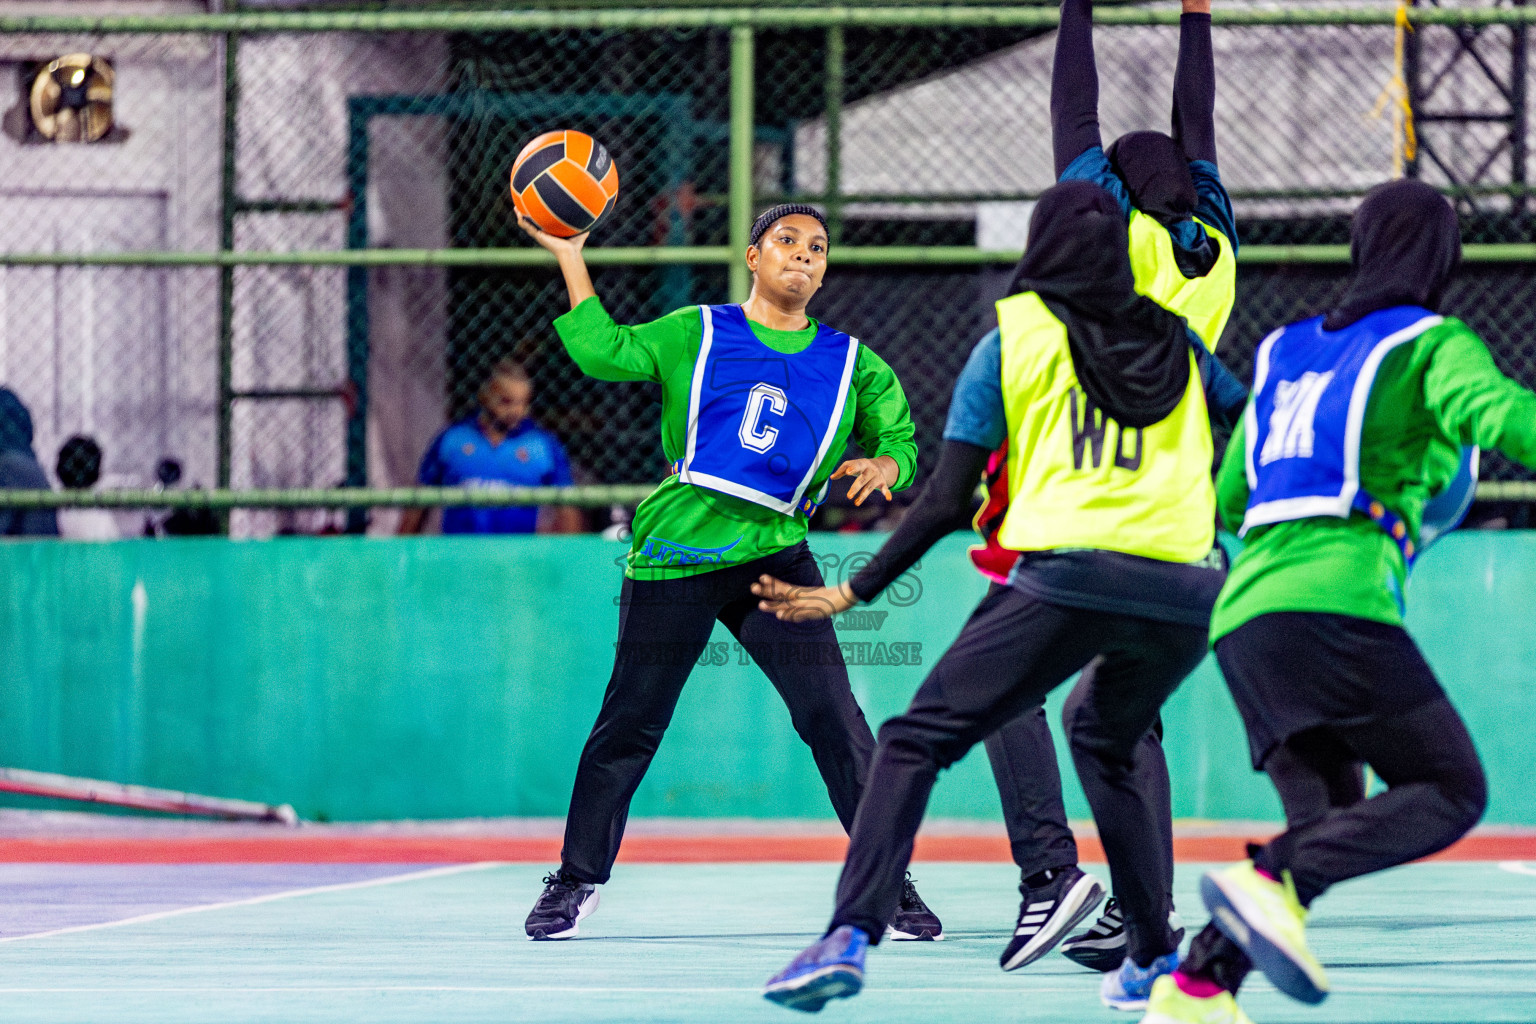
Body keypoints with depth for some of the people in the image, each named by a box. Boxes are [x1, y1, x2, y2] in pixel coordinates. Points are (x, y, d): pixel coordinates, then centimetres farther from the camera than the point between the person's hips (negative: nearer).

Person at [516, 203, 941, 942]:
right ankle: (578, 879, 20)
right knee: (630, 722, 4)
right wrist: (570, 260, -2)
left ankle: (889, 886, -4)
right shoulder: (696, 334, 9)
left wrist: (884, 465, -13)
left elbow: (898, 433, 10)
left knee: (833, 718, -11)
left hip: (775, 555, 1)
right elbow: (604, 353, 2)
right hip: (676, 549, -1)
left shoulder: (849, 363, 12)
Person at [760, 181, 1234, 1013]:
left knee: (917, 740, 0)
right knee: (1104, 742, 31)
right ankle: (1153, 957, 24)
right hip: (1186, 590, 4)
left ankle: (849, 936, -18)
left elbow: (946, 503, 6)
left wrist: (851, 593, 13)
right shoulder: (1178, 344, 19)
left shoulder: (1012, 344, 10)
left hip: (1067, 577, -4)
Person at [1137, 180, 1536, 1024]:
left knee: (1327, 820, 9)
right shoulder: (1435, 344, 8)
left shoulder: (1286, 350, 26)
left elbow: (1228, 500, 32)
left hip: (1244, 608, 7)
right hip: (1335, 599, -7)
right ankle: (1271, 885, -27)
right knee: (1451, 791, -6)